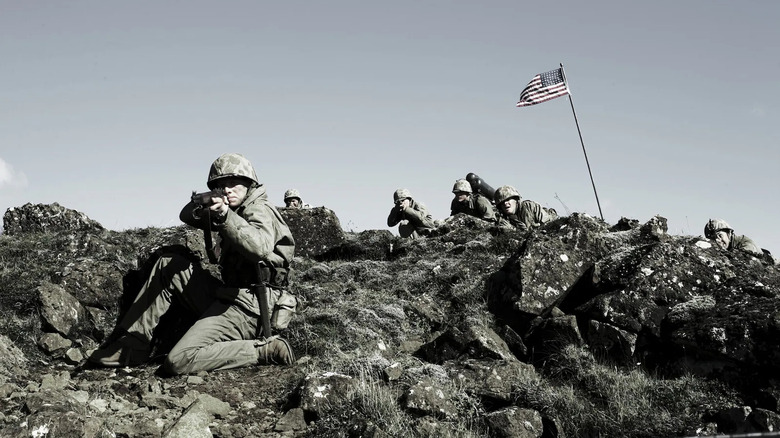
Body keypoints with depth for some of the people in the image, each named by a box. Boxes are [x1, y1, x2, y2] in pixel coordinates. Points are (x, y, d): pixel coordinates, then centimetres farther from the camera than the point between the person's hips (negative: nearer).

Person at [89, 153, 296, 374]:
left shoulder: (259, 210, -11)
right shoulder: (236, 211, 17)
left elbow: (260, 248, -33)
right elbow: (186, 216, 13)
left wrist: (224, 215, -44)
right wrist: (201, 206, -10)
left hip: (244, 306, -9)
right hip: (225, 296, 9)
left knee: (179, 361, -20)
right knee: (168, 265, 10)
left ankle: (265, 350, -13)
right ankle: (132, 345, 10)